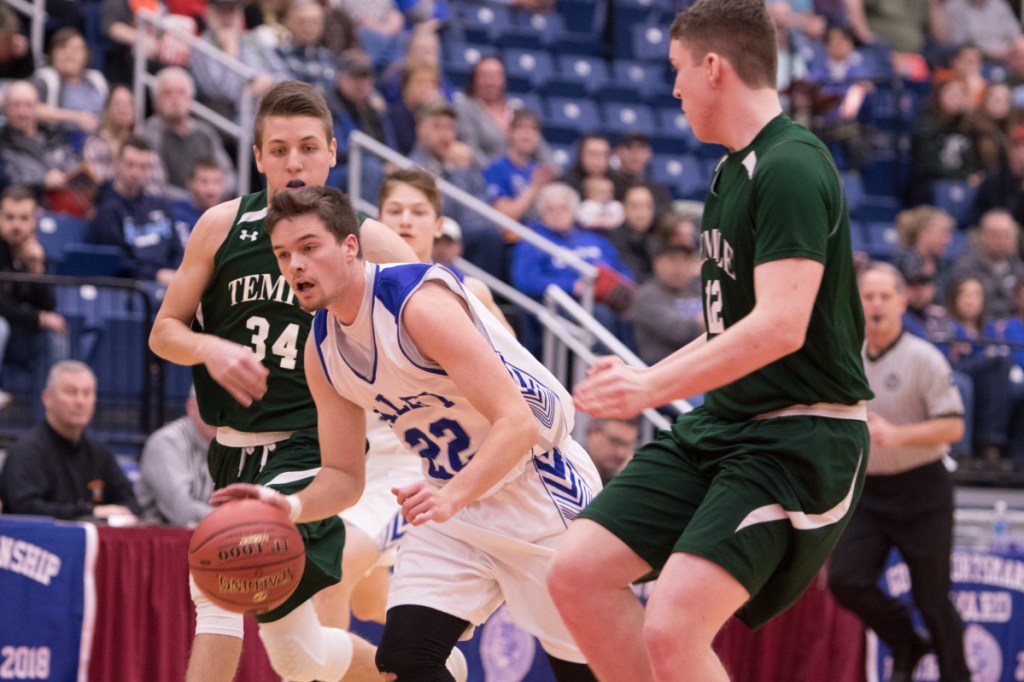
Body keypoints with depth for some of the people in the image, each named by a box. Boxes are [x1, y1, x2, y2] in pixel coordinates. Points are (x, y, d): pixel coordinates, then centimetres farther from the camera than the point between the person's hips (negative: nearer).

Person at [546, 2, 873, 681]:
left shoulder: (792, 167, -17)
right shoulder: (733, 170, 15)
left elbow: (781, 326, -27)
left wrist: (656, 387, -27)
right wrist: (649, 376, 25)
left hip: (798, 436, -10)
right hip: (721, 425, 10)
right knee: (578, 573, 1)